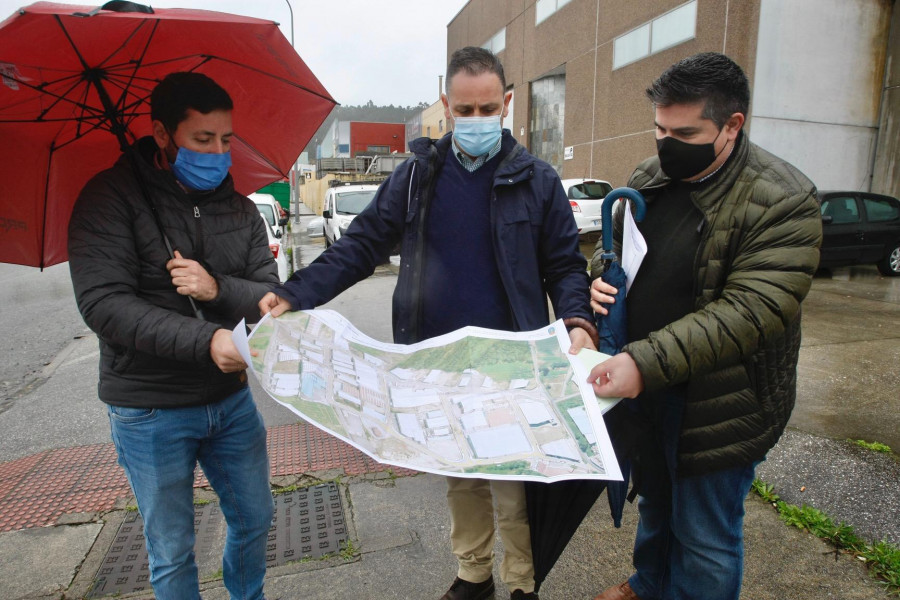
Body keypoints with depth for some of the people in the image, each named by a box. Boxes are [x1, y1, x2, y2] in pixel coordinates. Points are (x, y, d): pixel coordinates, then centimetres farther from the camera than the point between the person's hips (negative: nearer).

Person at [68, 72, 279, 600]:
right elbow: (103, 304, -21)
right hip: (150, 412, -4)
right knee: (172, 552, 11)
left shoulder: (240, 210, 3)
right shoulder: (111, 198, -10)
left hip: (231, 399, 5)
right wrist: (206, 340, -32)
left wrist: (219, 289, -22)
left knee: (255, 520, 19)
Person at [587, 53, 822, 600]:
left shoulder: (783, 200, -20)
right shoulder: (651, 176, 2)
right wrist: (602, 273, -8)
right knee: (656, 504, 28)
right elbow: (614, 242, 16)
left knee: (705, 542, 10)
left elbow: (749, 311, -28)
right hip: (646, 388, 7)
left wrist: (646, 361, -37)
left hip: (720, 406, -6)